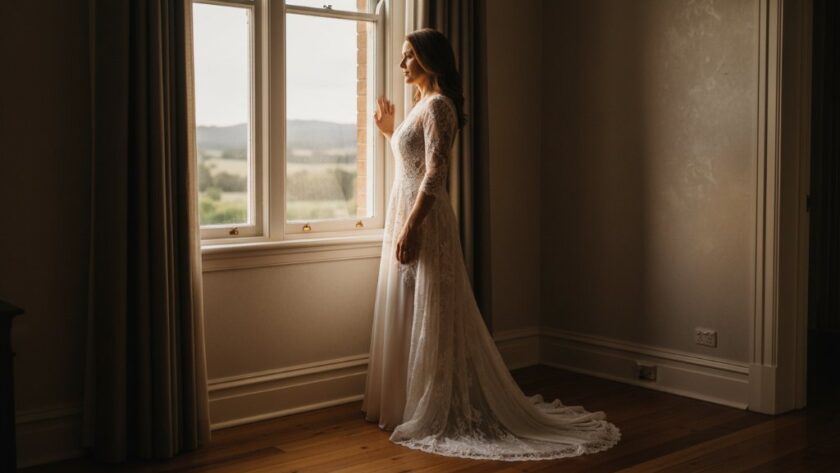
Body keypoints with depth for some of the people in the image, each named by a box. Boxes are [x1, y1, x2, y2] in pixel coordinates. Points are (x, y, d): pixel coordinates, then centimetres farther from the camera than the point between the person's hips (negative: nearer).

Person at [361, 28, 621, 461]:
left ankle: (438, 415, 5)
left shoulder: (437, 105, -12)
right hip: (404, 213, 10)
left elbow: (434, 174, -21)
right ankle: (409, 406, 24)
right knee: (408, 316, 14)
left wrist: (411, 227, -25)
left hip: (423, 219, -10)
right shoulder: (422, 104, 17)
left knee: (431, 317, -4)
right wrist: (389, 131, 23)